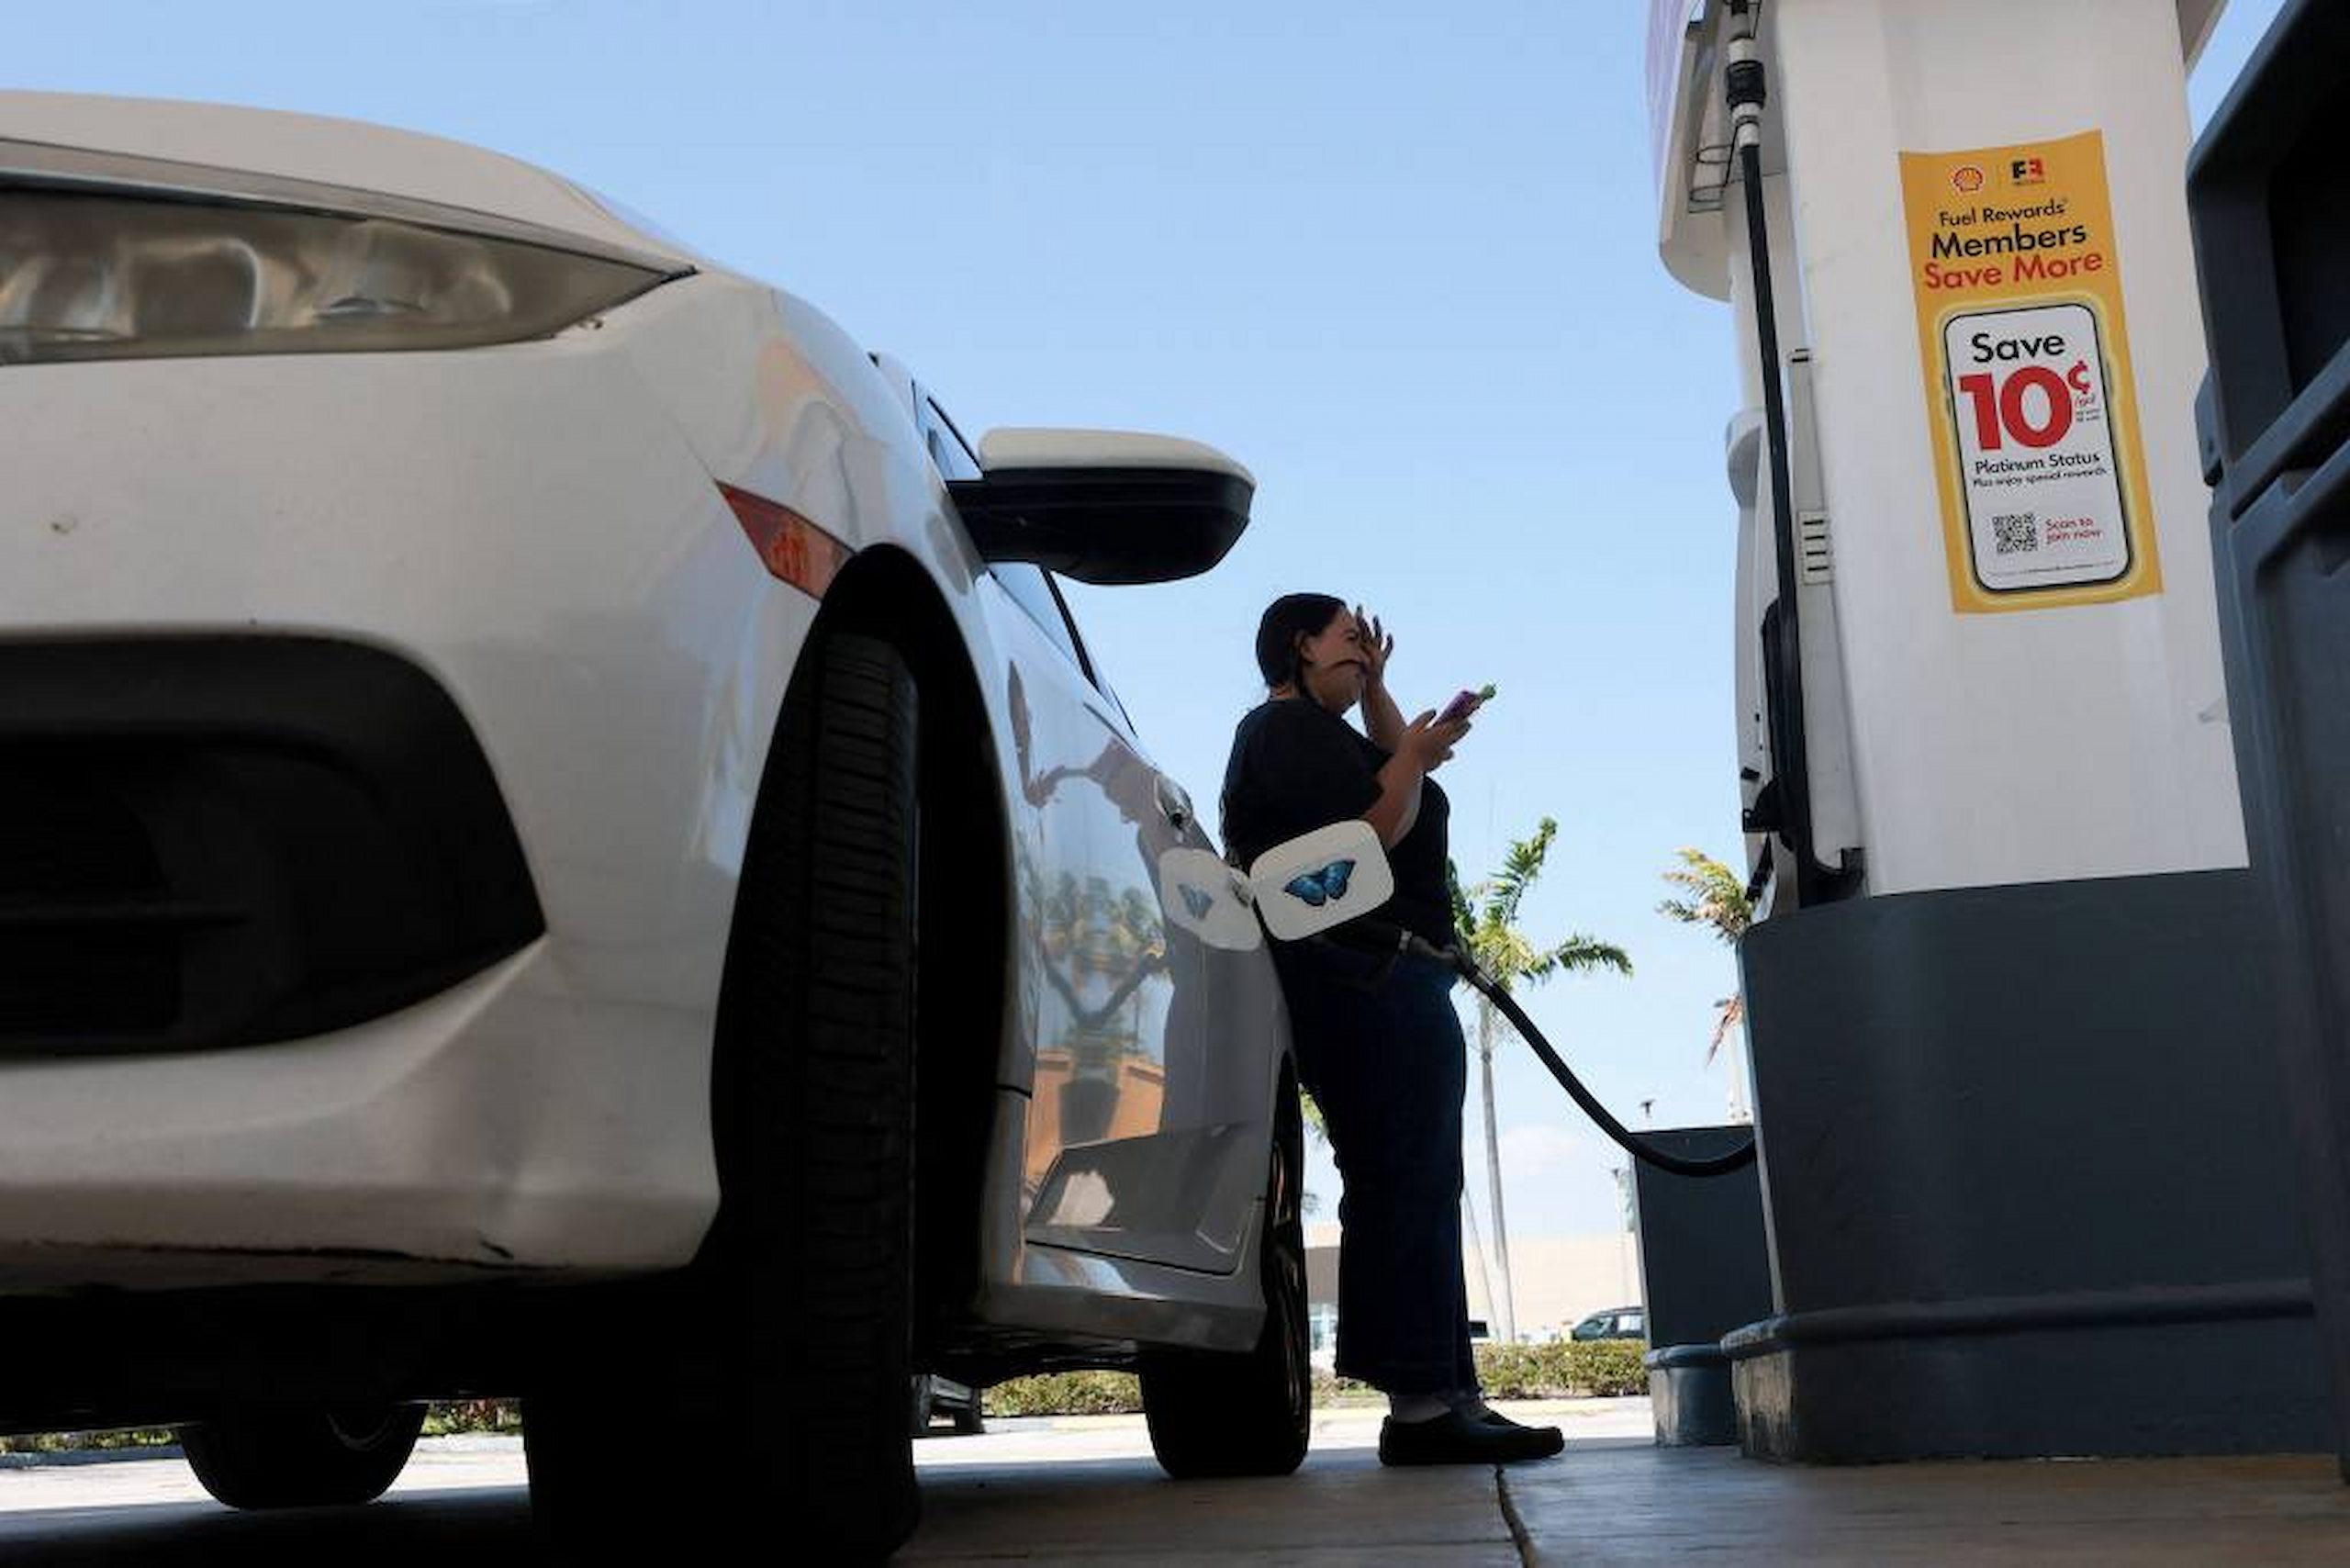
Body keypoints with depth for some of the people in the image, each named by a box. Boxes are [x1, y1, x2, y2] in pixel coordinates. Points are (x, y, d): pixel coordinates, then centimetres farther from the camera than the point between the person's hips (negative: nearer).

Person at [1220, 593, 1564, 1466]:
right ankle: (1423, 1403, -18)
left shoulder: (1294, 733, 26)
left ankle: (1445, 1397, 10)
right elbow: (1369, 834, -18)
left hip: (1354, 992, 12)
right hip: (1374, 980, -12)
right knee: (1411, 1183, -15)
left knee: (1397, 1190, 9)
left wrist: (1374, 686, 20)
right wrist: (1415, 757, -9)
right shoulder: (1293, 729, -8)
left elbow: (1396, 769, 29)